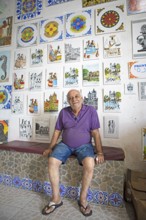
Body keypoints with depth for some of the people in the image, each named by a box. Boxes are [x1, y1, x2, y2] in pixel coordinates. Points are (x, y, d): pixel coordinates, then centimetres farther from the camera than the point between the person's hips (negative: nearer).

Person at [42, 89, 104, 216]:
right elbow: (57, 131, 7)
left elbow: (95, 133, -6)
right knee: (52, 161, -21)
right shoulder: (63, 112, 1)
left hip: (84, 145, -2)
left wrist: (100, 152, -12)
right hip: (65, 144, 3)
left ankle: (83, 199, -5)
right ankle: (56, 198, -1)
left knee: (90, 164, -30)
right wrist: (50, 148, 6)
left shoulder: (91, 111, -6)